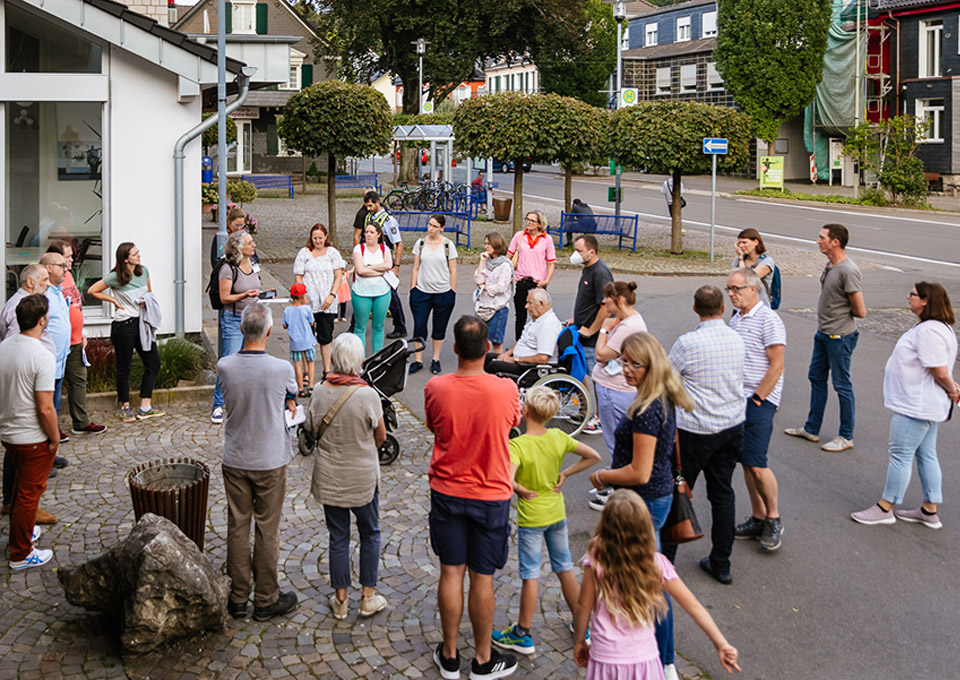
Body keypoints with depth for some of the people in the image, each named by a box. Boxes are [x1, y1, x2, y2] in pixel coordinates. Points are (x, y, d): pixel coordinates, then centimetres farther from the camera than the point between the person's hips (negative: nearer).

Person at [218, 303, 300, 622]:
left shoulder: (224, 366, -11)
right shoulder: (281, 369, -17)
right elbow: (292, 406, 1)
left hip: (235, 460, 2)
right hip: (270, 461, -2)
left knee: (237, 527, 12)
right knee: (267, 530, 8)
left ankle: (238, 598, 22)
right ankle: (265, 600, 19)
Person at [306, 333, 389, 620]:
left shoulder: (320, 393, -11)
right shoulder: (368, 395, -19)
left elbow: (313, 431, 3)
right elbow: (381, 437, -7)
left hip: (328, 476, 2)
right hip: (363, 477, -2)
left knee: (338, 537, 14)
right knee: (370, 534, 17)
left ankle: (340, 599, 22)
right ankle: (368, 597, 22)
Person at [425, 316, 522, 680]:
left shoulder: (436, 388, -13)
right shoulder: (506, 389, -17)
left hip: (447, 492, 1)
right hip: (490, 496, -1)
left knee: (451, 572, 13)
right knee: (482, 578, 9)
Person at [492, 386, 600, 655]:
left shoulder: (517, 445, -23)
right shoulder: (559, 437, -7)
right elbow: (593, 457, 0)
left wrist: (520, 490, -17)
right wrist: (565, 474, 1)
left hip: (530, 518, -5)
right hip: (557, 513, 5)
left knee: (530, 575, 4)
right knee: (565, 569, 17)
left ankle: (523, 635, 16)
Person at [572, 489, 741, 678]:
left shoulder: (597, 559, -16)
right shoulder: (657, 564, -10)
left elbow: (584, 606, -7)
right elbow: (694, 607, -7)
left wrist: (580, 642, 8)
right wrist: (722, 644, -2)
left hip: (605, 660, -1)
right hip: (644, 660, 1)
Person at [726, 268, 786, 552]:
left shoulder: (768, 320, -12)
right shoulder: (735, 319, 13)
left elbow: (776, 366, -15)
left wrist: (757, 398, -14)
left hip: (760, 401, -8)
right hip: (736, 400, 8)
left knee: (756, 464, -10)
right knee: (746, 462, 10)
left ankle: (773, 519, 7)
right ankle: (758, 518, 19)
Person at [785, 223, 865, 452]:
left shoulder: (848, 271, -22)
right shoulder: (830, 265, 6)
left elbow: (860, 311, -19)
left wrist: (842, 312, -1)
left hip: (839, 337, -10)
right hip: (823, 333, 10)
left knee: (842, 386, 2)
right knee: (816, 379, 18)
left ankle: (846, 437, 14)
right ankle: (811, 429, 31)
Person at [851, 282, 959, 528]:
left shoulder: (929, 331, -24)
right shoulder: (933, 327, 12)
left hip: (916, 407, -11)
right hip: (927, 405, 11)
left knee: (901, 455, -2)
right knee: (926, 455, 15)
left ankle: (884, 508, 8)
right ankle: (929, 511, 23)